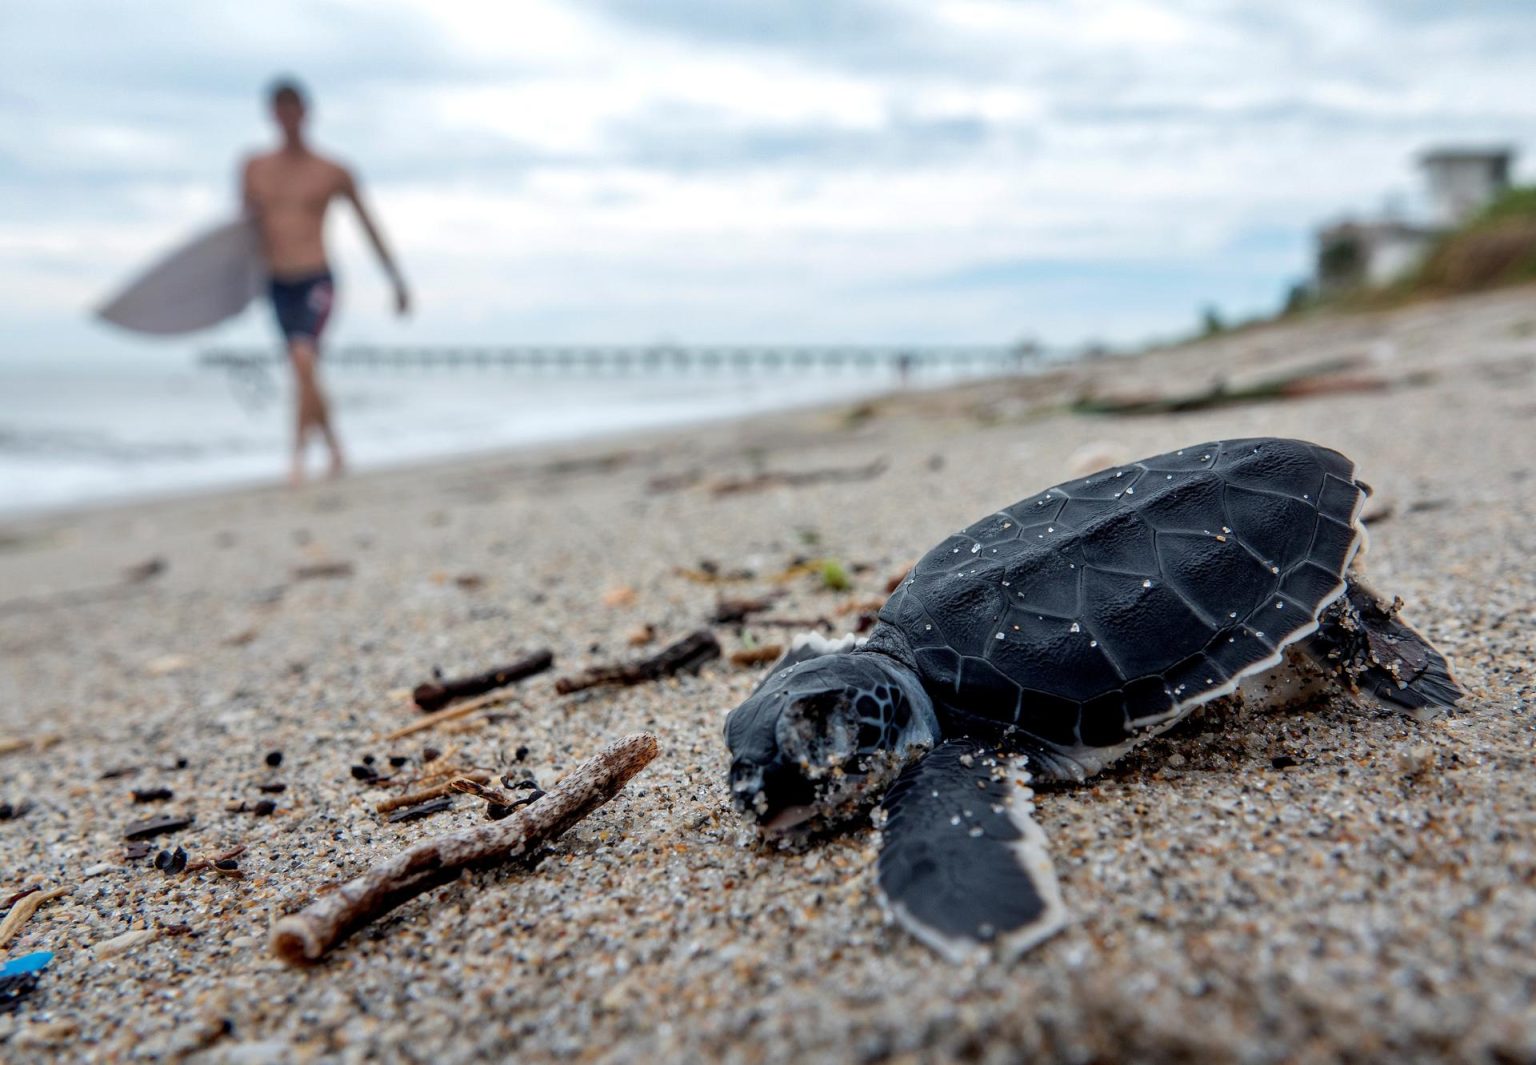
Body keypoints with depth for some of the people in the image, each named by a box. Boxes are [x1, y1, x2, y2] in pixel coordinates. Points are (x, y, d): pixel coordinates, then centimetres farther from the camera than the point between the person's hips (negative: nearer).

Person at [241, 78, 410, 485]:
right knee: (307, 379, 10)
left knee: (303, 358, -27)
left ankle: (299, 455, -22)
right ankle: (335, 451, 29)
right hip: (278, 286, 4)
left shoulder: (332, 173, 2)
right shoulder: (255, 168, 10)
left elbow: (369, 226, 9)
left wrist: (397, 280, 9)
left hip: (317, 283, -4)